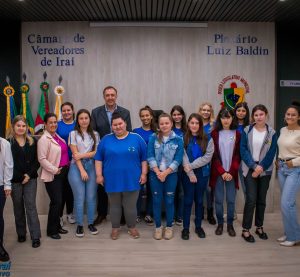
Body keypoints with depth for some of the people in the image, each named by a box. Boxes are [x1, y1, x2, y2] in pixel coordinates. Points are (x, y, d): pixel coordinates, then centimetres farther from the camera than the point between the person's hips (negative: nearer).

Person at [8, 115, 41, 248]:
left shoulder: (32, 142, 5)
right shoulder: (8, 142, -3)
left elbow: (37, 161, 5)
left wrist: (29, 174, -8)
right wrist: (20, 177, -8)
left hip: (30, 179, 1)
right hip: (15, 180, -1)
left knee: (31, 206, -1)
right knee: (18, 207, 11)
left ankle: (35, 236, 5)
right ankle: (21, 233, 26)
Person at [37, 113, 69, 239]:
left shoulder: (57, 136, 10)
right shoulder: (44, 139, -13)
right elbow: (42, 159, -17)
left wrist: (67, 165, 11)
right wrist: (55, 170, -17)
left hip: (62, 173, 8)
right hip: (52, 175, -7)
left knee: (59, 201, 14)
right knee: (56, 202, -5)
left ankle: (57, 226, 28)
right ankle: (51, 230, 12)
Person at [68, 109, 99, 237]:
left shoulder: (95, 134, 9)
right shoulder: (73, 134, 2)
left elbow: (97, 152, 3)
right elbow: (75, 154, -4)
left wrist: (82, 155, -10)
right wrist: (82, 170, -11)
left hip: (91, 166, 2)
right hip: (77, 167, -2)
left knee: (91, 197, 3)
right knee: (79, 197, -1)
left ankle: (91, 223, 17)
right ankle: (79, 225, 12)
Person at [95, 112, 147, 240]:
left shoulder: (136, 138, -1)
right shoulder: (106, 139, 2)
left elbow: (144, 158, 3)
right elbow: (98, 159, 5)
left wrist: (144, 173, -2)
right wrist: (99, 175, 0)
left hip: (131, 180, -1)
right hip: (112, 180, 1)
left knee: (130, 206, 9)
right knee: (114, 205, 13)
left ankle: (132, 227, 27)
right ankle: (115, 228, 29)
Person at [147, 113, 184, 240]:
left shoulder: (178, 140, -3)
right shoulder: (153, 138, -2)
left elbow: (178, 159, -7)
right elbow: (150, 156, -6)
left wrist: (165, 173, -15)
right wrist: (158, 172, -15)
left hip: (171, 174, 0)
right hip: (155, 174, 1)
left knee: (169, 201, 7)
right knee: (156, 200, 8)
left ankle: (169, 227, 23)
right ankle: (158, 227, 22)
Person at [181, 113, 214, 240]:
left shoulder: (207, 139, -2)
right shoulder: (183, 139, -5)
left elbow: (207, 157, -9)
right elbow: (183, 158, -9)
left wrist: (191, 166, -16)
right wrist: (191, 173, -14)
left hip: (202, 173, 1)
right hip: (188, 174, -1)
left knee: (199, 200, 12)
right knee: (188, 200, 4)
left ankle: (198, 226, 25)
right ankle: (186, 228, 15)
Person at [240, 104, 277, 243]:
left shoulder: (272, 133, 1)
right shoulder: (247, 131, -1)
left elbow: (271, 153, -4)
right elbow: (243, 150, -6)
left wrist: (261, 167, -13)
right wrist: (254, 166, -15)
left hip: (265, 170, 2)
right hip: (250, 169, -2)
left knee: (261, 200, 10)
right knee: (251, 199, -8)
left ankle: (259, 227, 25)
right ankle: (245, 230, 3)